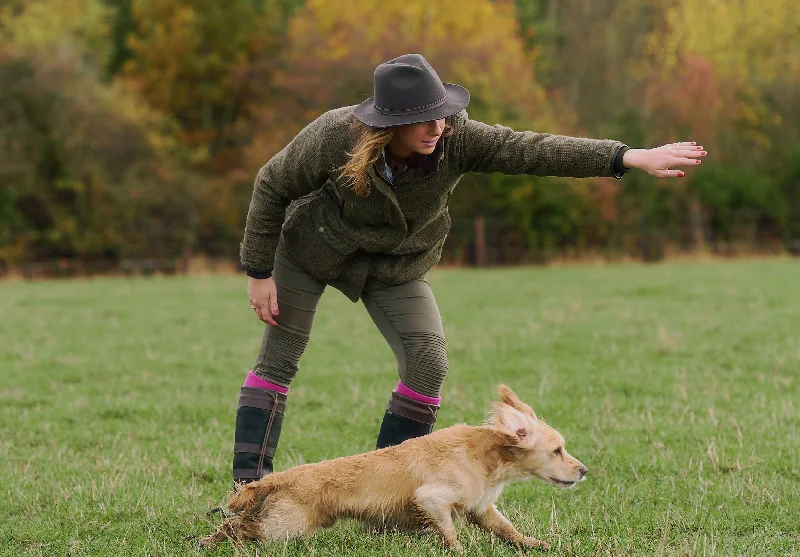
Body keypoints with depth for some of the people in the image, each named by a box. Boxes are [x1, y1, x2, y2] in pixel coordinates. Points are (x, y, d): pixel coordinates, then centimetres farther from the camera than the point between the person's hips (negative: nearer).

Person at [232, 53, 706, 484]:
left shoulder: (455, 139, -29)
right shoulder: (335, 137, -33)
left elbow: (531, 150, -37)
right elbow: (272, 187, -18)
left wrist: (631, 158, -47)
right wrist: (259, 273, -16)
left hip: (395, 267, 2)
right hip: (311, 249, -2)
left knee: (428, 365, -13)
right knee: (278, 361, -7)